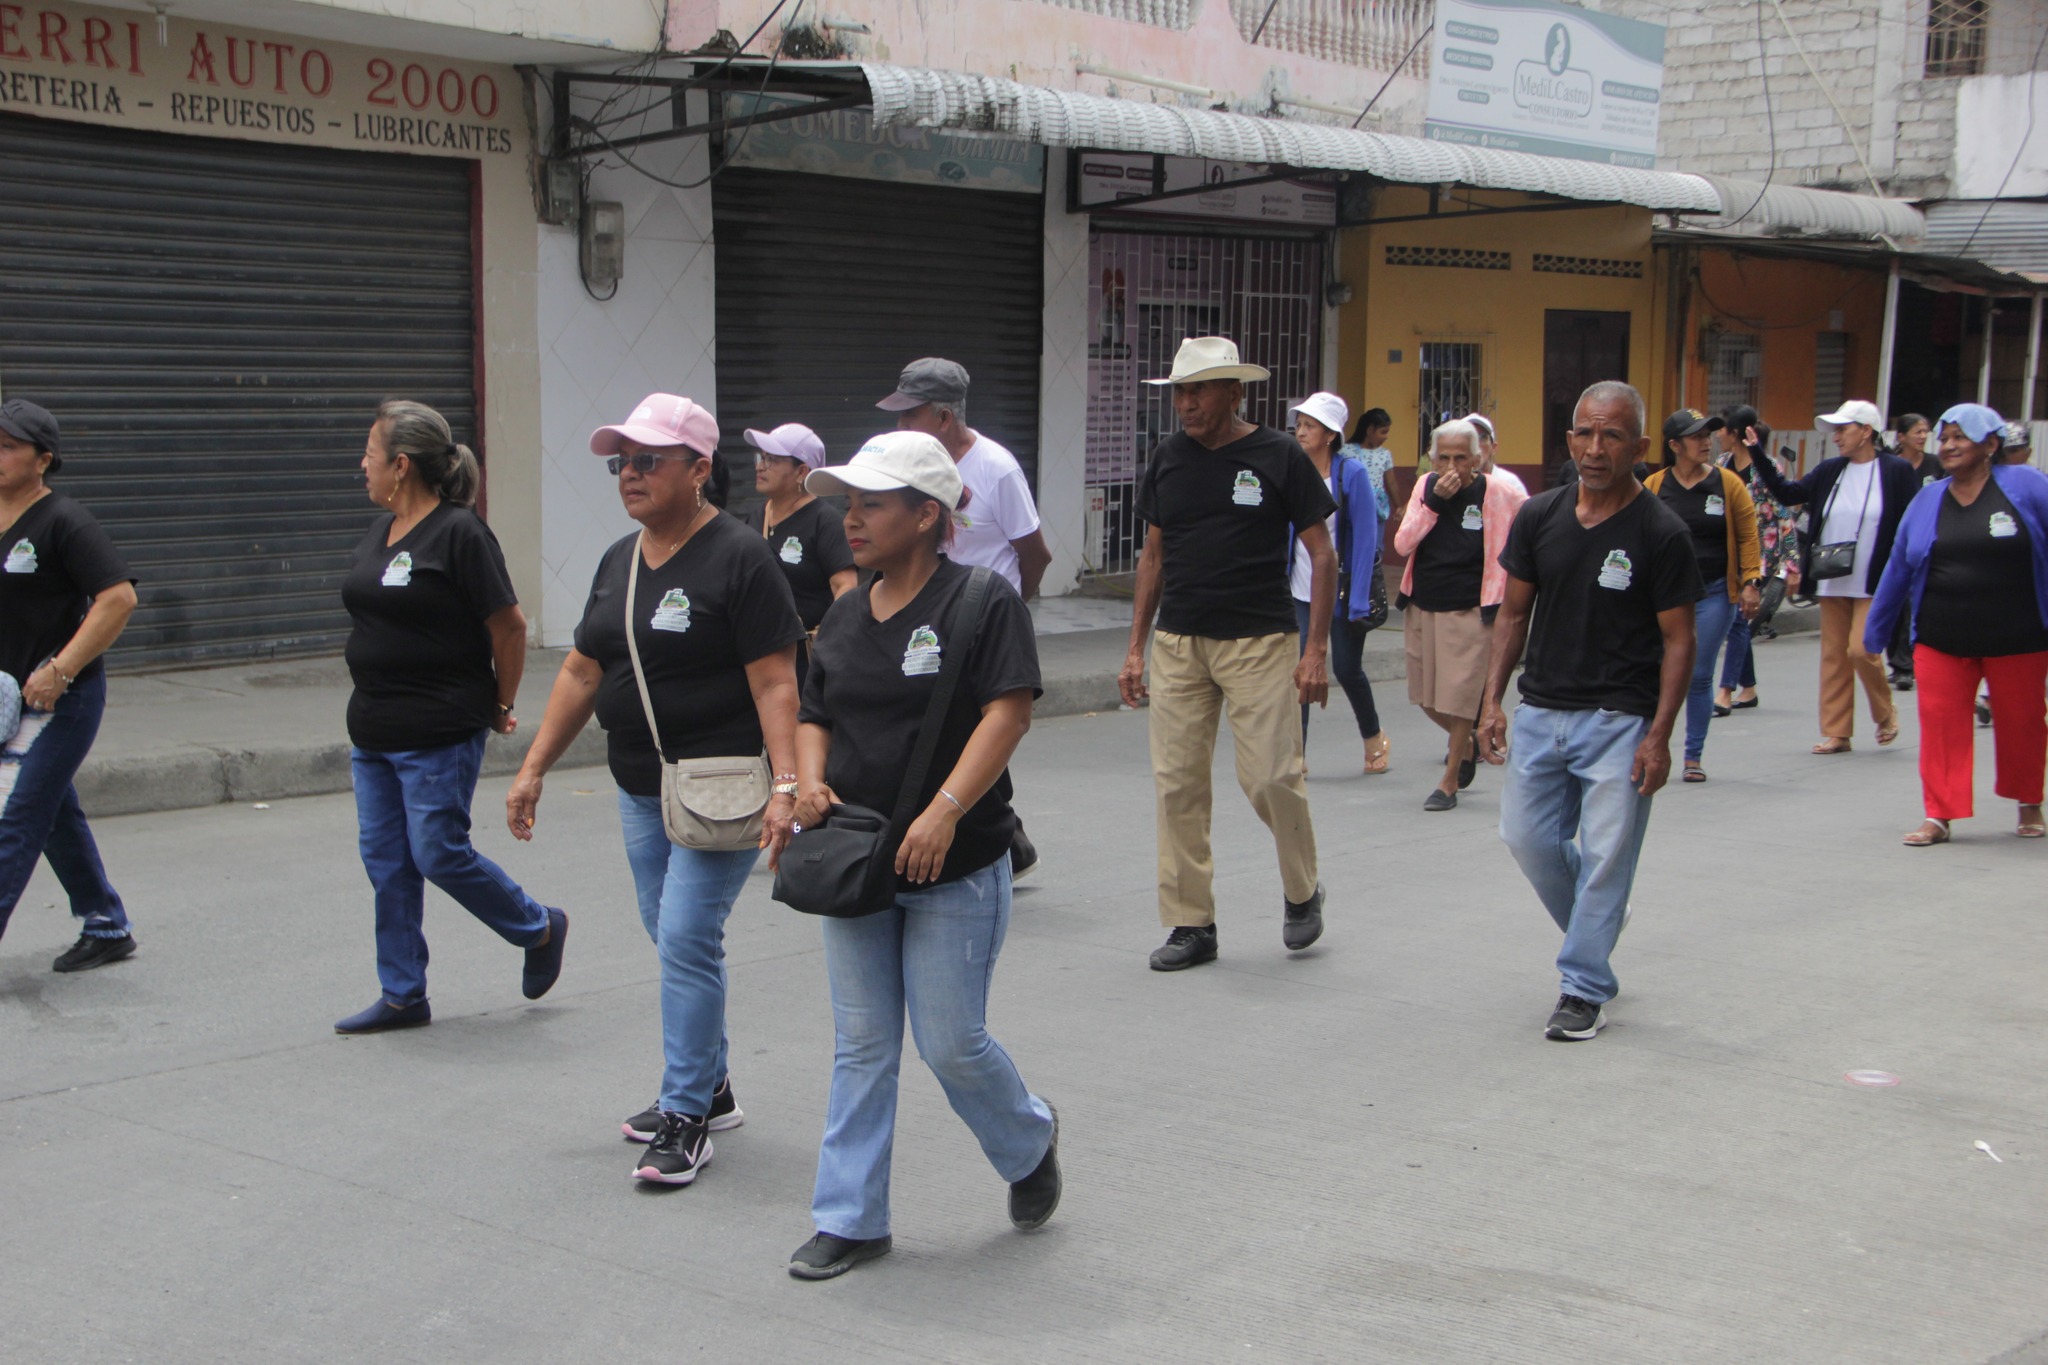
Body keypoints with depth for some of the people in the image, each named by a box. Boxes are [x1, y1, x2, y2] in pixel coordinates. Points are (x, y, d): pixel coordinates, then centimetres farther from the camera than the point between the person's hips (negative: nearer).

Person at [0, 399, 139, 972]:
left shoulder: (62, 521, -14)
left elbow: (119, 597, -21)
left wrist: (58, 671, -22)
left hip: (59, 700, -8)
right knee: (57, 817, 17)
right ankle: (106, 929, 30)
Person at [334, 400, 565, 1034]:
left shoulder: (459, 533, -15)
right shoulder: (381, 530, 11)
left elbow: (509, 626, -13)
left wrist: (500, 707, -4)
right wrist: (369, 711, 16)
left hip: (440, 736, -8)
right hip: (374, 731, 8)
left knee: (440, 854, -5)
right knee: (386, 861, 9)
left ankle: (541, 929, 19)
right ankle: (402, 996, 18)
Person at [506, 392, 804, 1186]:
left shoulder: (739, 559, -12)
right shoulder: (619, 561, 11)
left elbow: (775, 682, -17)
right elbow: (583, 672, 16)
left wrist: (785, 786, -25)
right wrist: (534, 769, 14)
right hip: (640, 788, 8)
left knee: (687, 939, -10)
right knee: (673, 940, 14)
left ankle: (686, 1116, 1)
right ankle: (708, 1087, 29)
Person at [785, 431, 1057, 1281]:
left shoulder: (983, 603, -10)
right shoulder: (846, 615, 11)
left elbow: (1008, 712, -18)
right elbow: (815, 715, 17)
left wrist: (946, 810, -27)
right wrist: (809, 779, -5)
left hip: (954, 870, -6)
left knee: (951, 1043, 1)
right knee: (861, 1045, 9)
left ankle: (1030, 1140, 32)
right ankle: (851, 1219, 18)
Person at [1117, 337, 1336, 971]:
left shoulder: (1279, 456, -3)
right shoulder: (1169, 456, 9)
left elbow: (1321, 554, -1)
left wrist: (1316, 648, -8)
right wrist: (1136, 646, 11)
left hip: (1260, 641, -4)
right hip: (1178, 643, 4)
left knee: (1270, 776, -8)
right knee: (1177, 782, 1)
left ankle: (1302, 892, 19)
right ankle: (1190, 924, 11)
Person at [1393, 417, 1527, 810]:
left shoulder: (1498, 493, -9)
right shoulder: (1425, 487, 1)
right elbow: (1402, 544, -10)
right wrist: (1435, 501, -20)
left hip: (1469, 612, -4)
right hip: (1421, 608, 5)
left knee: (1459, 699, -4)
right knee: (1426, 696, 13)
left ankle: (1450, 781, 10)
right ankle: (1465, 745, 41)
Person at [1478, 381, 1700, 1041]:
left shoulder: (1661, 534, -9)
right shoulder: (1538, 517, 3)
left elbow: (1677, 640, -7)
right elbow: (1513, 614, 10)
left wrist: (1659, 735, -14)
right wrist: (1493, 702, 1)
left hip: (1619, 719, -4)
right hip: (1540, 710, 5)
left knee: (1605, 854, -2)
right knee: (1529, 837, 7)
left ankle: (1584, 987, 11)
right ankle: (1595, 927, 34)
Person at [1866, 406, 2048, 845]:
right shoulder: (1927, 500, 6)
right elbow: (1898, 568, 12)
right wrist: (1874, 630, 16)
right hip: (1941, 641, 3)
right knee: (1940, 723, -3)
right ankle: (1939, 816, 3)